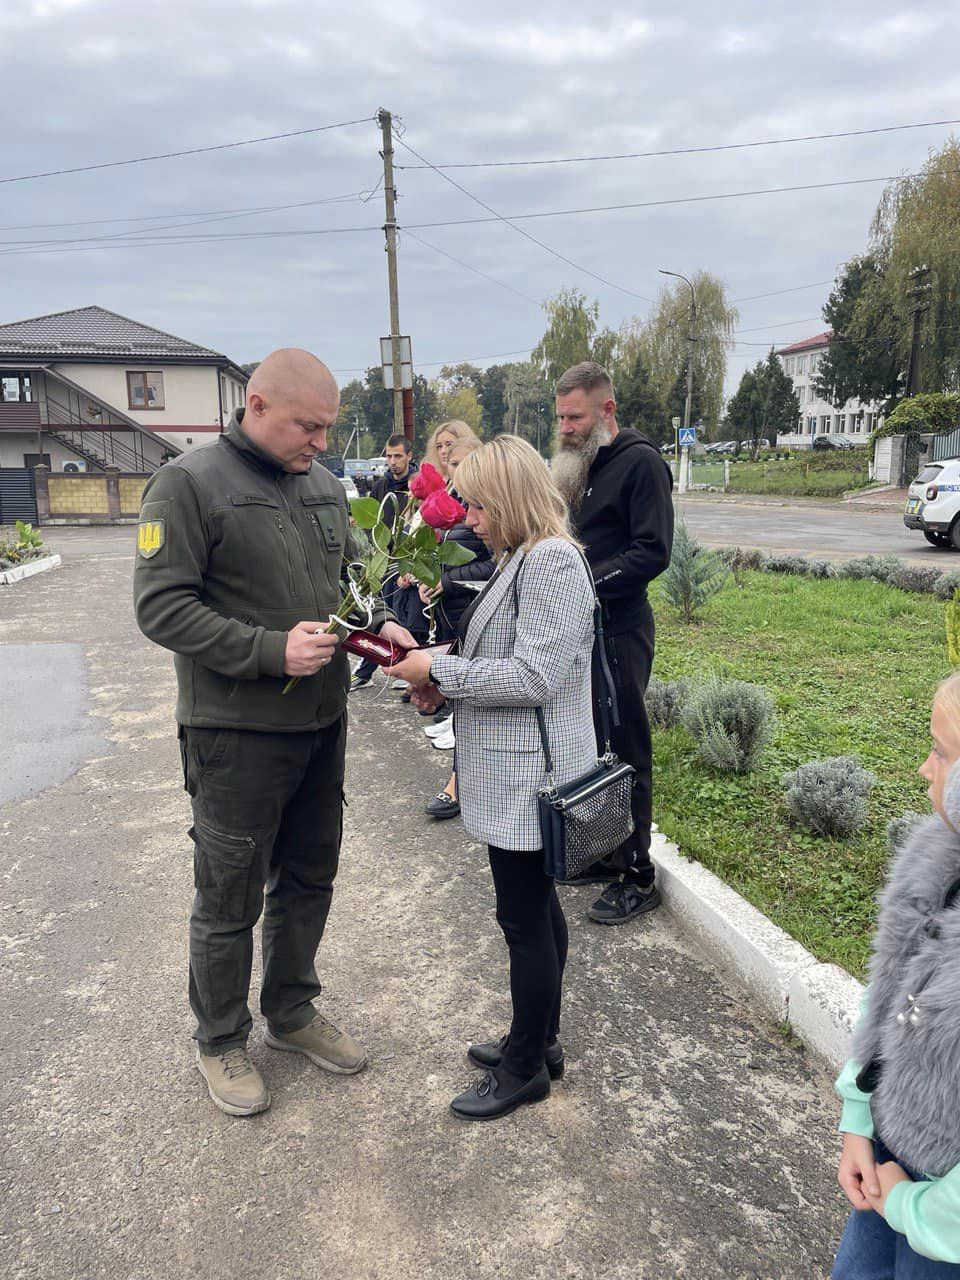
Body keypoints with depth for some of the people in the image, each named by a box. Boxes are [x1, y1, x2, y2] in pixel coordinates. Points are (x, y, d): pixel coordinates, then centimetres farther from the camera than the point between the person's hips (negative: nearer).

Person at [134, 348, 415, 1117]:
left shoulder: (326, 487, 8)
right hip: (236, 733, -6)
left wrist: (377, 623, -2)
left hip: (322, 723, 7)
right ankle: (221, 1041, 32)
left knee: (309, 880, 19)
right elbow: (161, 606, -17)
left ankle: (292, 1011, 41)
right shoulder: (188, 484, -12)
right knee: (230, 899, 9)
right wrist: (271, 650, -24)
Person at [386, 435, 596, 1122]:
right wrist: (442, 680, 5)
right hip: (516, 774, 10)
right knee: (537, 908, 20)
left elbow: (534, 677, -24)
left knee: (526, 919, 4)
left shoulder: (551, 562, -19)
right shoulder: (524, 559, 13)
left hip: (529, 776, -10)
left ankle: (525, 1068, 22)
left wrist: (440, 669, -16)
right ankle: (539, 1040, 37)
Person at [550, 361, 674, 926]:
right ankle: (604, 853, 28)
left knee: (627, 748, -2)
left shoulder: (641, 462, -11)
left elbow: (653, 551, -18)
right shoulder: (582, 465, 15)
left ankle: (637, 874, 9)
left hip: (621, 628, -8)